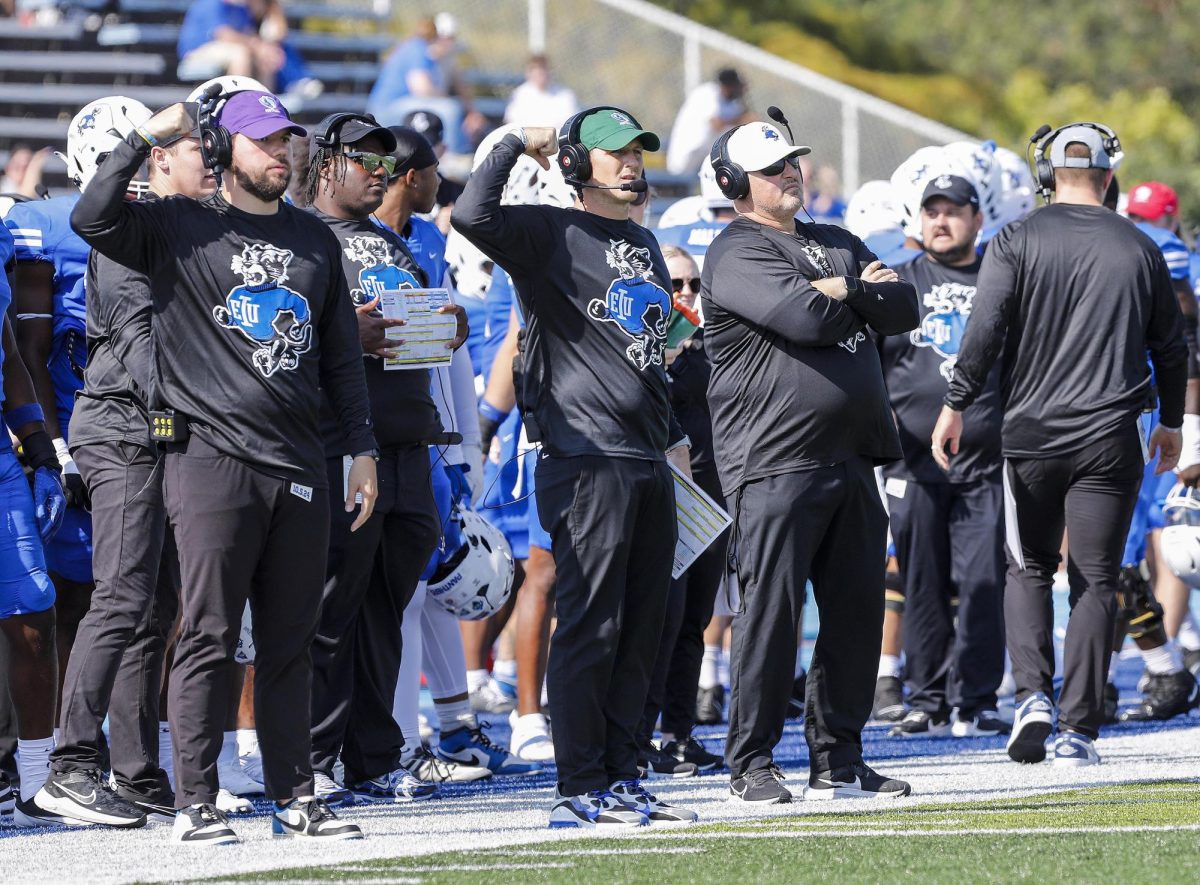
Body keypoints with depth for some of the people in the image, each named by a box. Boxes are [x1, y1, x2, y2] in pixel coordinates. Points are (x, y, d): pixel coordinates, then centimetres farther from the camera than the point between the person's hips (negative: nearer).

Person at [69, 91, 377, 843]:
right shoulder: (179, 229, 1)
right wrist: (146, 138, -14)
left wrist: (363, 450, 14)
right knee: (210, 638, -5)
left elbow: (342, 356, 20)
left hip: (299, 468, 5)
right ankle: (196, 803, -2)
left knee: (291, 641, 8)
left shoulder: (315, 240, 17)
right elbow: (92, 221, -17)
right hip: (212, 461, -5)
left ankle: (295, 796, 14)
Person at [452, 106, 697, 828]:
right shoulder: (551, 235, -5)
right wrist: (518, 144, -11)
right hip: (586, 460, -8)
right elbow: (472, 215, -24)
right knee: (591, 626, -7)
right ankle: (581, 791, -5)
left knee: (642, 629, 10)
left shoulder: (644, 244, 20)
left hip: (649, 462, 8)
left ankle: (622, 779, 16)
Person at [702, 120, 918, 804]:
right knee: (772, 612, -7)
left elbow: (902, 310, 9)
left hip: (851, 458, 8)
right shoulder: (737, 255, -6)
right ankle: (752, 763, 0)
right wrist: (862, 292, -1)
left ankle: (839, 760, 16)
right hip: (775, 460, -8)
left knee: (857, 612, 8)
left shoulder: (837, 245, 20)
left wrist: (842, 292, -7)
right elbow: (804, 317, -20)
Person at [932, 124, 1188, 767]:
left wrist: (956, 404, 0)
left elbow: (985, 330, -10)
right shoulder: (1139, 250, 5)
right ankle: (1078, 730, 1)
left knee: (1028, 568, 14)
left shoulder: (1016, 242, -3)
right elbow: (1170, 345, 13)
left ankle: (1032, 694, -5)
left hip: (1031, 431, -1)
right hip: (1110, 438, 1)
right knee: (1095, 580, 4)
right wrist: (1171, 421, 25)